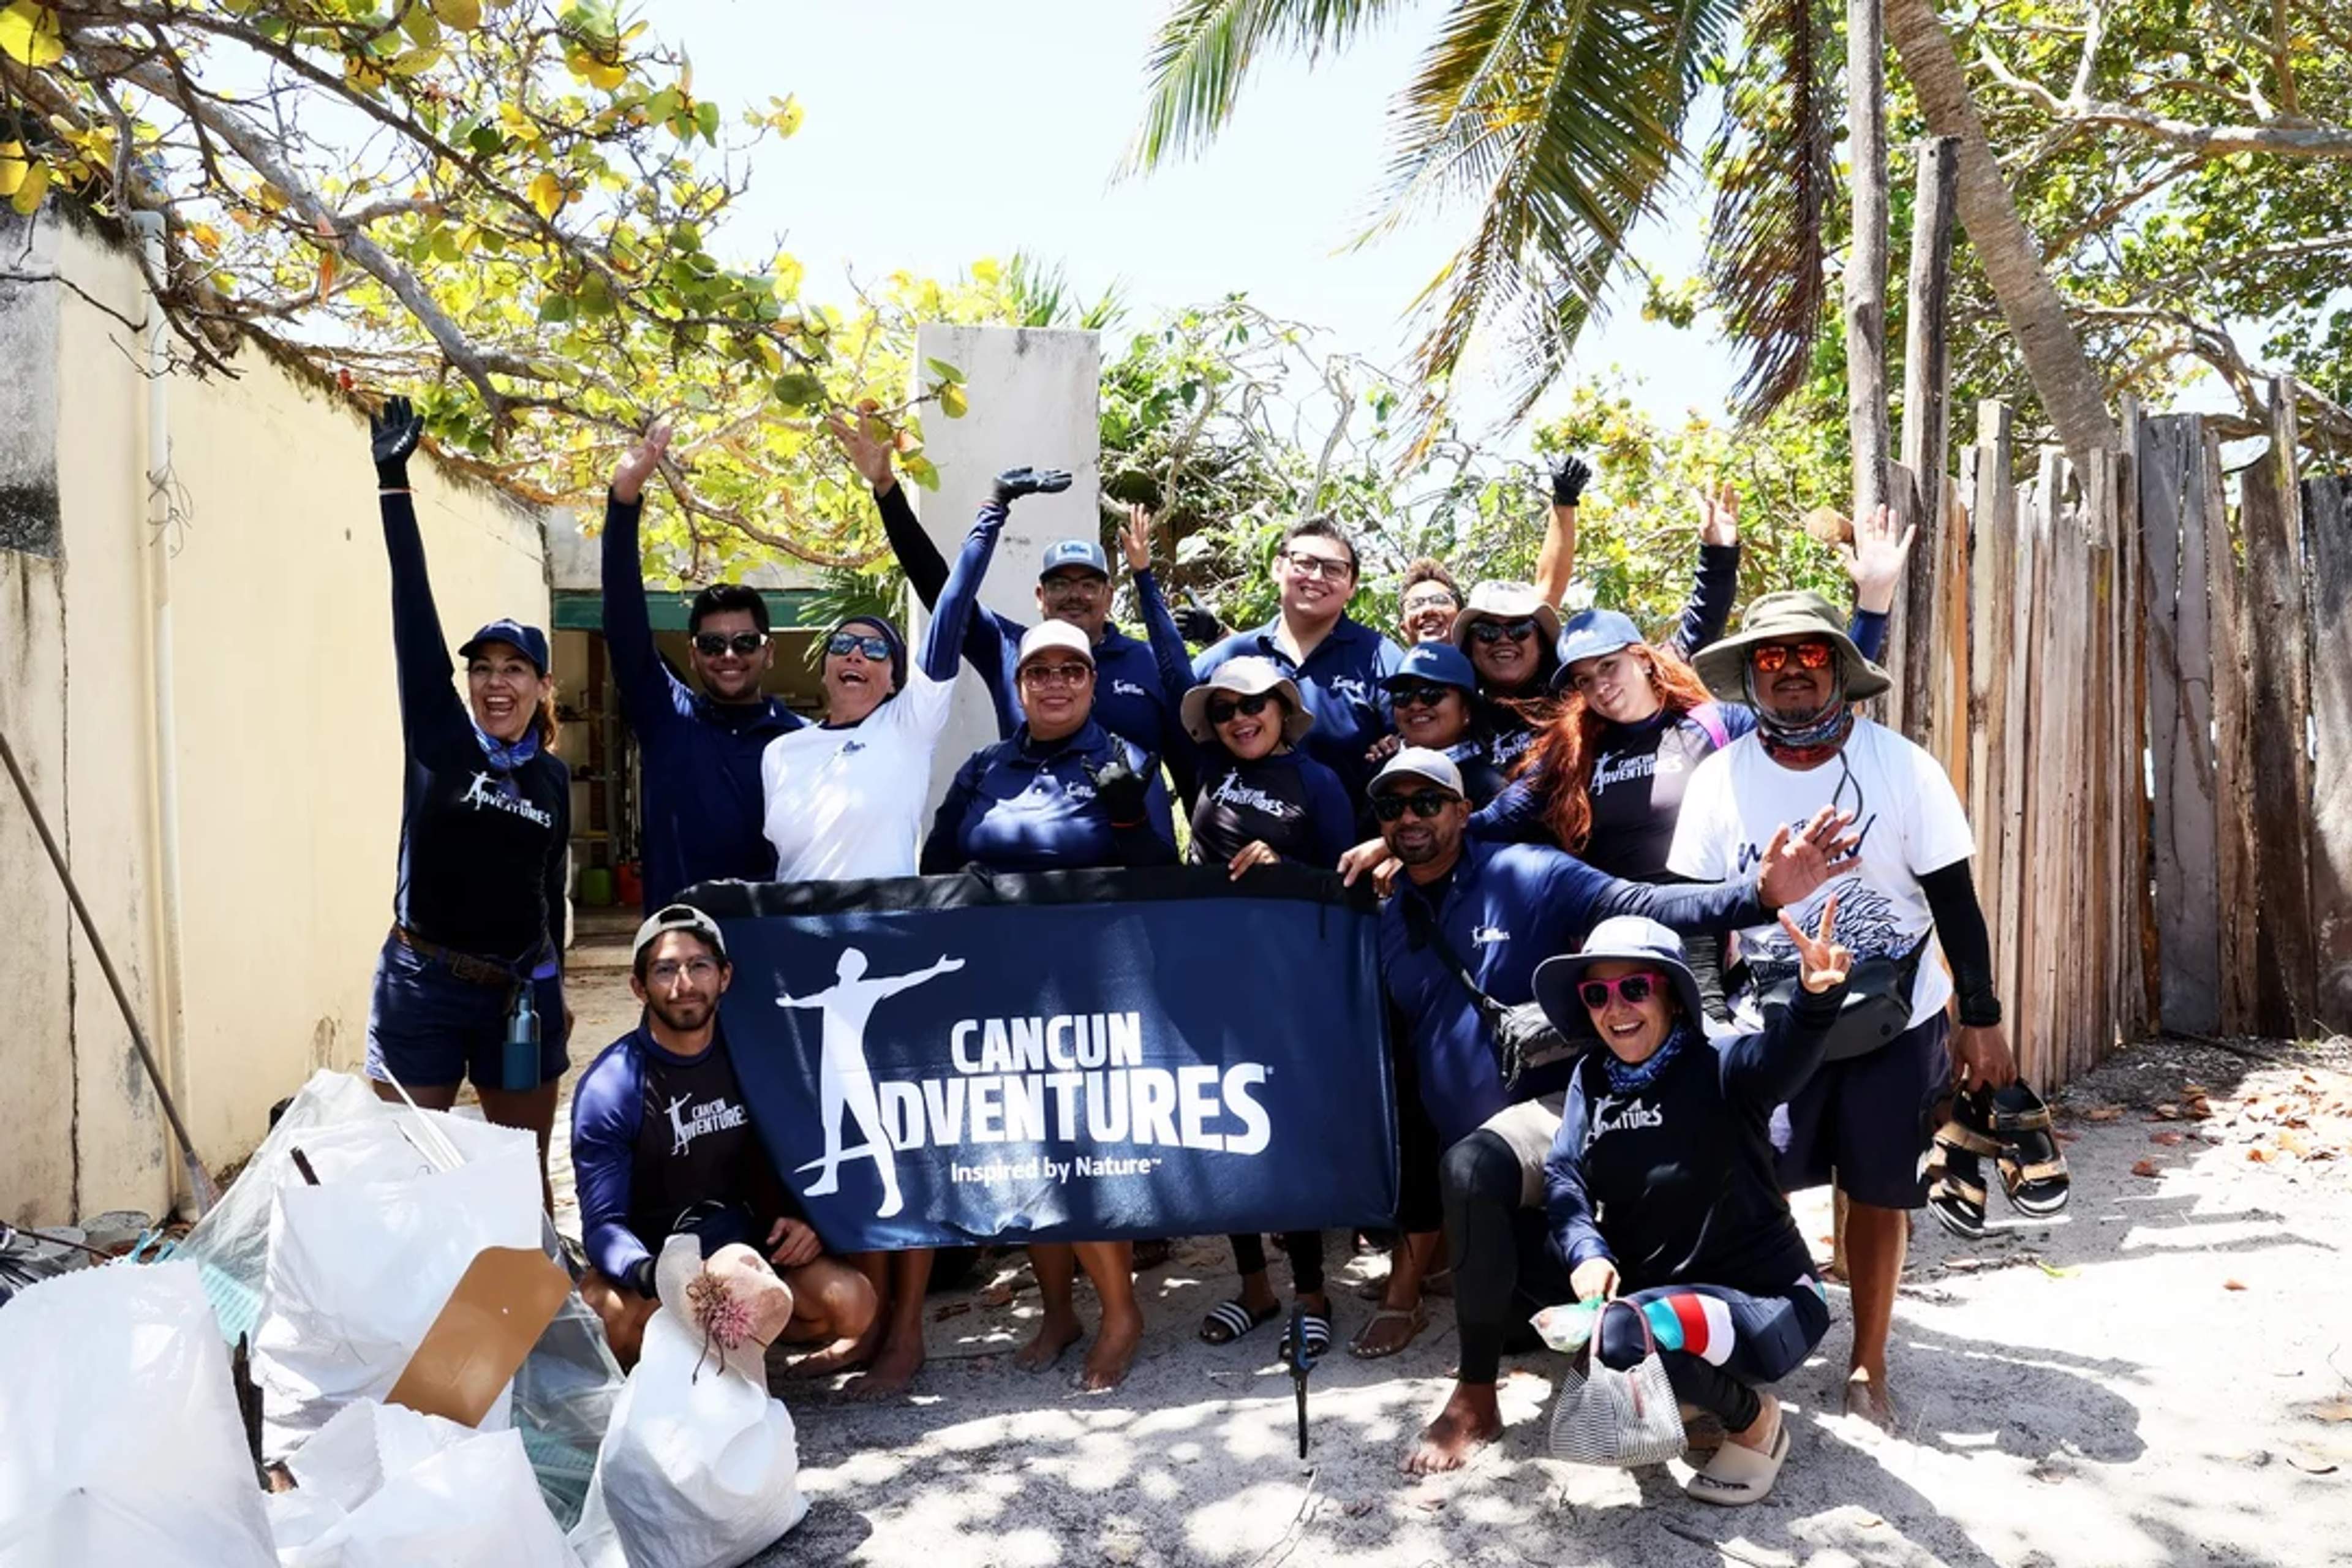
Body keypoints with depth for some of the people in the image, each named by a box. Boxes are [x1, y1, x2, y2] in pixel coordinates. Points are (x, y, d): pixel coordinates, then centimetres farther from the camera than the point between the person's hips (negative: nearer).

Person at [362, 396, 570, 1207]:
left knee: (524, 1171, 11)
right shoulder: (438, 738, -3)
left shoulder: (552, 776, 5)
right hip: (421, 983, -3)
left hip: (521, 990, 3)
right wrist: (393, 482, -14)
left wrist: (554, 991, 18)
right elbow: (414, 615, -10)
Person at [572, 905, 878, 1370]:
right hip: (649, 1257, -3)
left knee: (852, 1305, -22)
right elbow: (604, 1223, -17)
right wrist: (651, 1274, -38)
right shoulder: (609, 1088, -14)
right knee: (615, 1322, -36)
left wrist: (805, 1217, -10)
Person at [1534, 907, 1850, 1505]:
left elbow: (1781, 1055, -39)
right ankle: (1681, 1392, 14)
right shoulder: (1591, 1077, 1)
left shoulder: (1719, 1066, -16)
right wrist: (1587, 1252, -26)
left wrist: (1816, 997, -61)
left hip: (1764, 1301, -7)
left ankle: (1755, 1421, -1)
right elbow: (1563, 1175, -6)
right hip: (1656, 1294, 7)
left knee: (1625, 1336, -30)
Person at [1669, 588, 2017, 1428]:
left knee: (1879, 1193, 7)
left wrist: (1982, 1021, -1)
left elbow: (1954, 900, -1)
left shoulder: (1902, 767, -8)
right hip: (1772, 1021, 0)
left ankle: (1868, 1367, 24)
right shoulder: (1721, 780, -5)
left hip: (1896, 1019, 0)